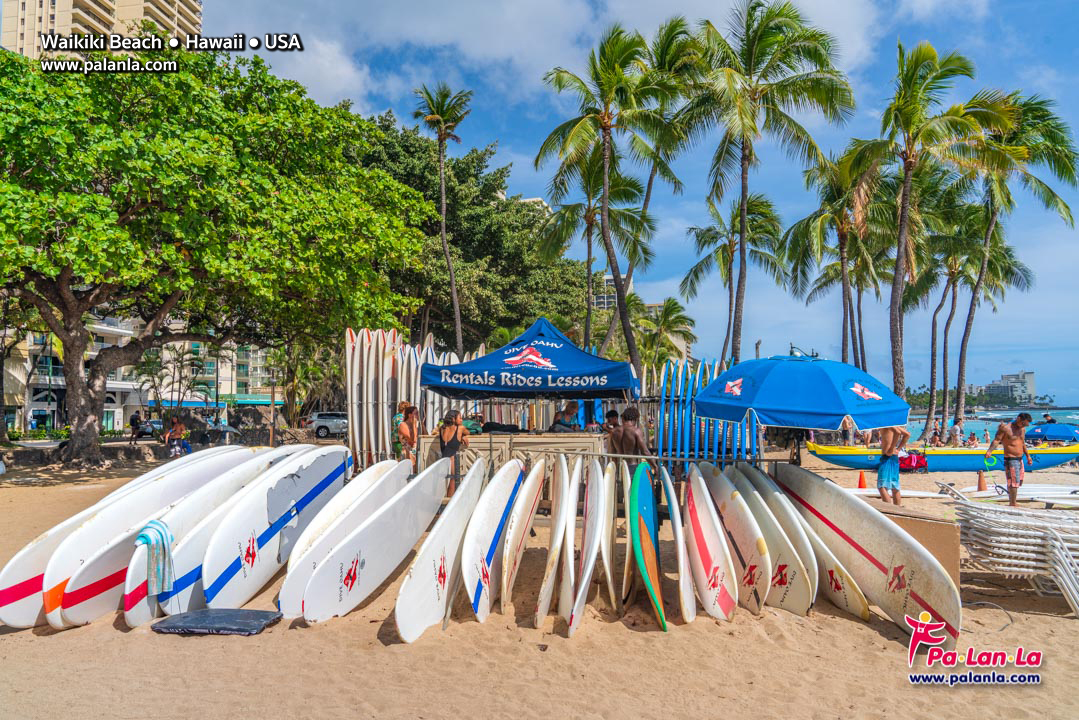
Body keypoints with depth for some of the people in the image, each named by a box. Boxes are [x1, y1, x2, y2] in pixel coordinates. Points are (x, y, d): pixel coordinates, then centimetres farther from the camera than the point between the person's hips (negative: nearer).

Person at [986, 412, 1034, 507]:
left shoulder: (1022, 429, 12)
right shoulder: (1006, 428, -13)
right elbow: (996, 440, -18)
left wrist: (1028, 456, 29)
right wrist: (989, 451, -32)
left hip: (1020, 459, 9)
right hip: (1010, 459, -9)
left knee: (1019, 481, 13)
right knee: (1014, 482, -12)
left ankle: (1011, 504, 24)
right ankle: (1013, 505, -7)